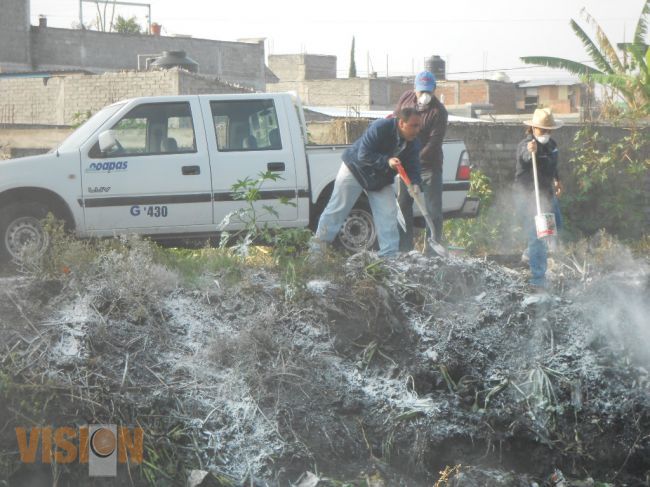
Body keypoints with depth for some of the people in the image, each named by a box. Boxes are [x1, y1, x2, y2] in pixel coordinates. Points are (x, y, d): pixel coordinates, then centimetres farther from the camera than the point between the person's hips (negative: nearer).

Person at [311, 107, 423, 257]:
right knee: (337, 209, -1)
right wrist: (386, 161, -40)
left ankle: (390, 254, 2)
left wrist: (415, 183, -31)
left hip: (381, 180, 6)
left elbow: (413, 166, -11)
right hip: (355, 170, -5)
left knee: (388, 215, -3)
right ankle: (317, 248, 6)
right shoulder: (380, 128, -32)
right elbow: (364, 155, -32)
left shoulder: (413, 144, -12)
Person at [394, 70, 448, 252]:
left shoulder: (439, 112, -18)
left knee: (433, 209, -5)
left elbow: (434, 142, -23)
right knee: (403, 205, 8)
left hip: (429, 165, -5)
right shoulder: (406, 98, -1)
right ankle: (405, 249, 15)